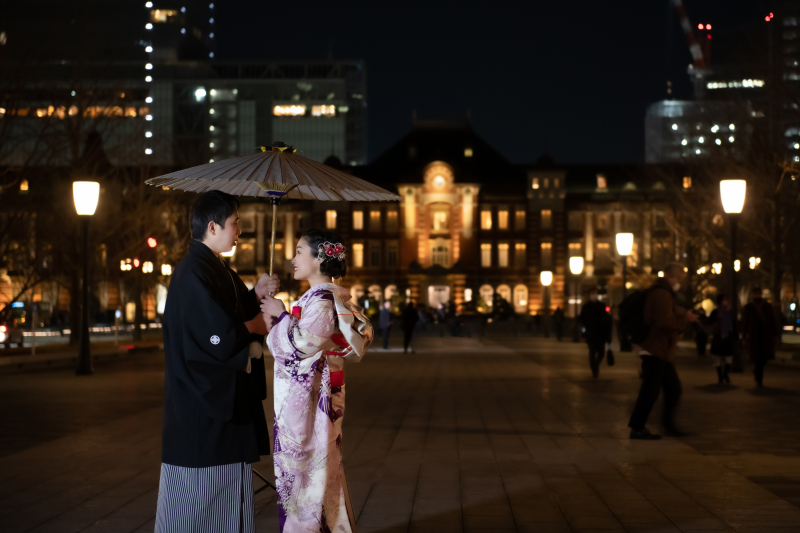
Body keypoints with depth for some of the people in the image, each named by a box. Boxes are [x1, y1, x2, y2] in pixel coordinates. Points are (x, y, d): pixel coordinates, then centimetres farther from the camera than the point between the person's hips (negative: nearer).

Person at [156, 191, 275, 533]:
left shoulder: (216, 269, 12)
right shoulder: (194, 272, -19)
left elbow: (232, 312, 18)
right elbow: (220, 335, -24)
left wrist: (256, 295, 3)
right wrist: (256, 326, -7)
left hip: (223, 391, 10)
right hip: (201, 395, -10)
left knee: (227, 488, 13)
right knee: (198, 489, 0)